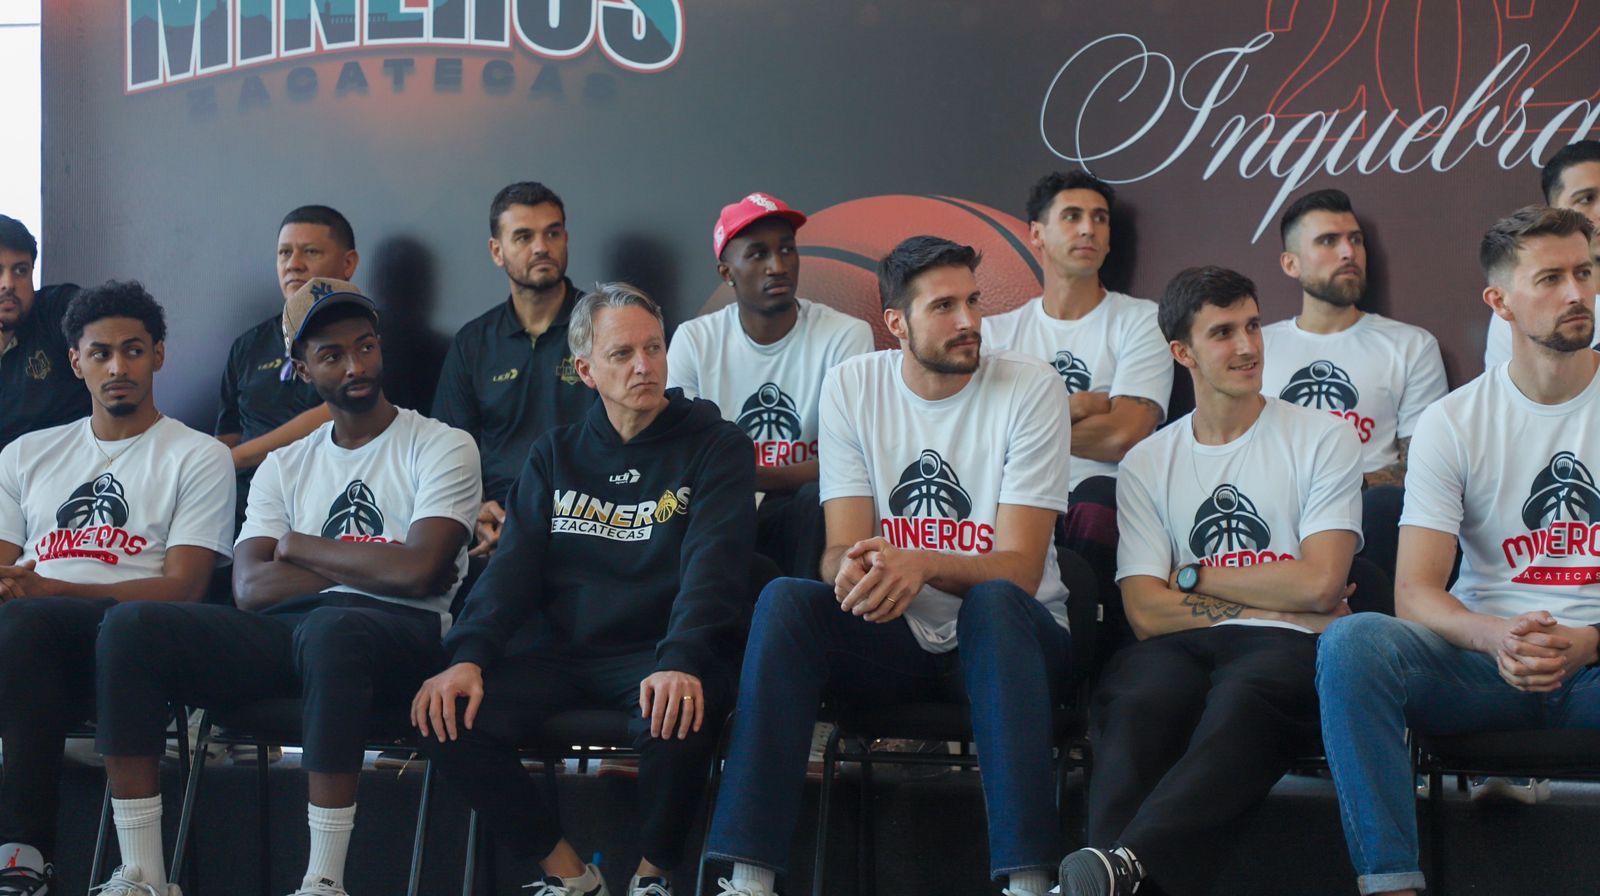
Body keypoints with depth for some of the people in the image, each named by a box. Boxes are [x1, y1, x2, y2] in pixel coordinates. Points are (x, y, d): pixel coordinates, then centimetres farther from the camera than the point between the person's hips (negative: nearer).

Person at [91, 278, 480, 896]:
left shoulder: (441, 447, 7)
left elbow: (418, 570, -10)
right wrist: (371, 566, -3)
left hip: (398, 634, -5)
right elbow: (250, 587, 5)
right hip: (285, 634, 5)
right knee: (129, 626, -19)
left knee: (329, 629, -42)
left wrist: (300, 548, 3)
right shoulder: (284, 467, 21)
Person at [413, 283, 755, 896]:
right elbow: (513, 566, 5)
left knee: (676, 717, -38)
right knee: (448, 716, -21)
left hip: (662, 655, -4)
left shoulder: (715, 447, 2)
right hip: (565, 654, 4)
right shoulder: (555, 456, 15)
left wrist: (680, 664, -32)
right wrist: (467, 657, -15)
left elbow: (712, 565, -13)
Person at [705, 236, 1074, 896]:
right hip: (893, 642, 3)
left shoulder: (1030, 388, -9)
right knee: (784, 600, -25)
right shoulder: (852, 387, 1)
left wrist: (922, 564, -36)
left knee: (994, 601, -36)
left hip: (1005, 641, -2)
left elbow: (1019, 569, -15)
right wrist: (851, 570, -31)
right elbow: (842, 549, -4)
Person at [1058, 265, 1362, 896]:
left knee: (1242, 696, -39)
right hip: (1182, 651, 2)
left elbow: (1320, 583, -1)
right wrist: (1277, 604, -2)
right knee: (1134, 697, -35)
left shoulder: (1323, 439, 12)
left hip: (1286, 652, -2)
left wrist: (1195, 576, 6)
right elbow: (1147, 612, 5)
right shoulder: (1147, 464, 18)